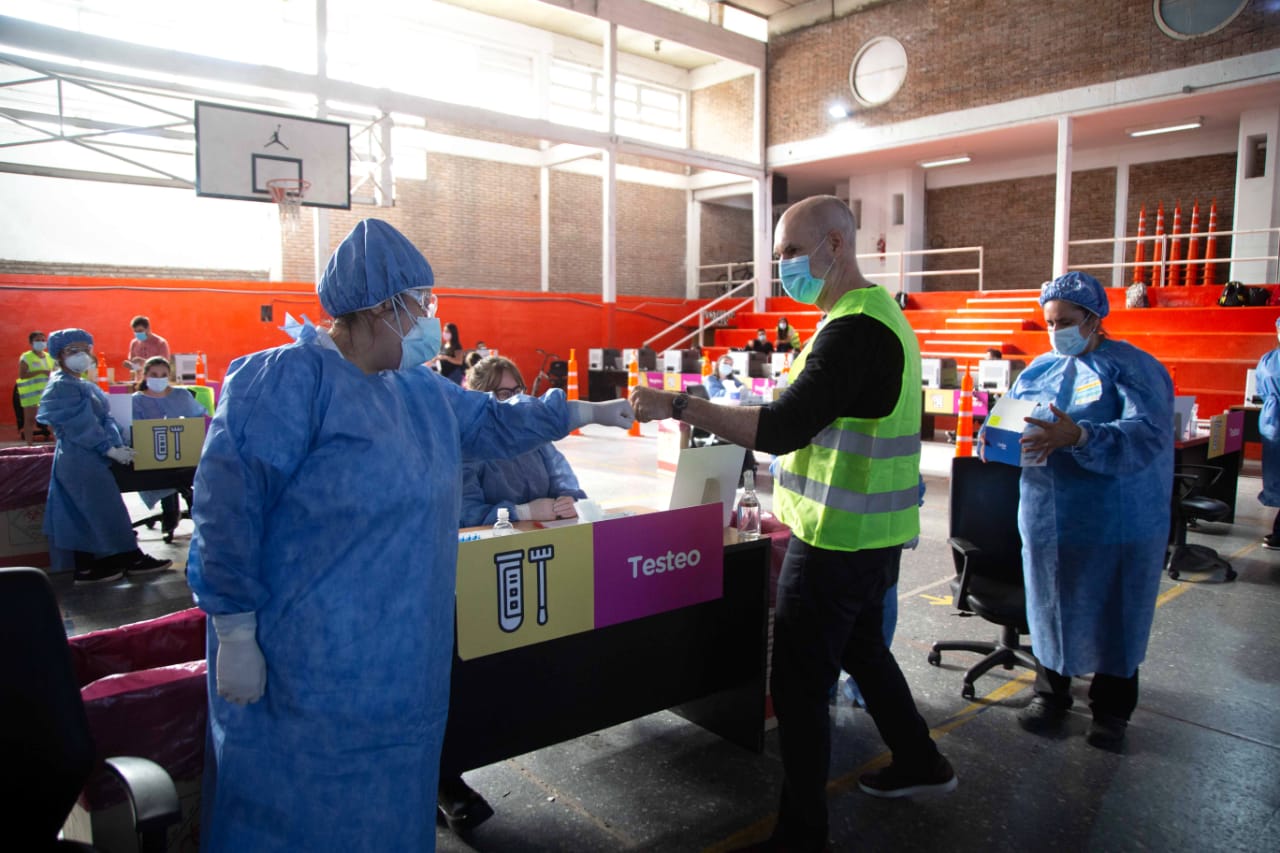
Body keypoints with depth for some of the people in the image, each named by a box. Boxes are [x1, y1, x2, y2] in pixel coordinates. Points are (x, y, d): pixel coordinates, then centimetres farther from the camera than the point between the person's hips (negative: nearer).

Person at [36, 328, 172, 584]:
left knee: (85, 515, 12)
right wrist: (110, 450, -17)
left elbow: (105, 419, 11)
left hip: (87, 459, 9)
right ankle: (131, 558, 5)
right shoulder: (61, 387, -13)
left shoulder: (86, 386, 16)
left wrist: (118, 446, -2)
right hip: (82, 460, -9)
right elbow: (81, 426, -18)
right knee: (108, 512, -2)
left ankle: (86, 567, 17)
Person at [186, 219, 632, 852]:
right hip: (305, 667, -7)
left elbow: (495, 423, 22)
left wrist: (586, 412, 21)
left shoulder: (421, 391, 9)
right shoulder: (289, 377, -16)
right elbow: (227, 508, -18)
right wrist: (235, 635, -17)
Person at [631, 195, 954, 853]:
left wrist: (678, 406, -26)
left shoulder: (855, 329, -21)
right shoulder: (879, 313, 12)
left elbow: (781, 428, -29)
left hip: (839, 539, -10)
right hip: (870, 529, 10)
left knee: (799, 687, -1)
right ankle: (918, 762, 45)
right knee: (862, 648, 27)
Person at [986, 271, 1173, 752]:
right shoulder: (1039, 369, 9)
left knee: (1114, 616, 9)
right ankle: (1050, 693, 33)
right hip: (1045, 516, 4)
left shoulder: (1134, 368, -8)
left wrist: (1078, 437, -38)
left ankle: (1111, 710, 28)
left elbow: (1148, 435, -23)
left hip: (1116, 523, -4)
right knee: (1050, 606, 14)